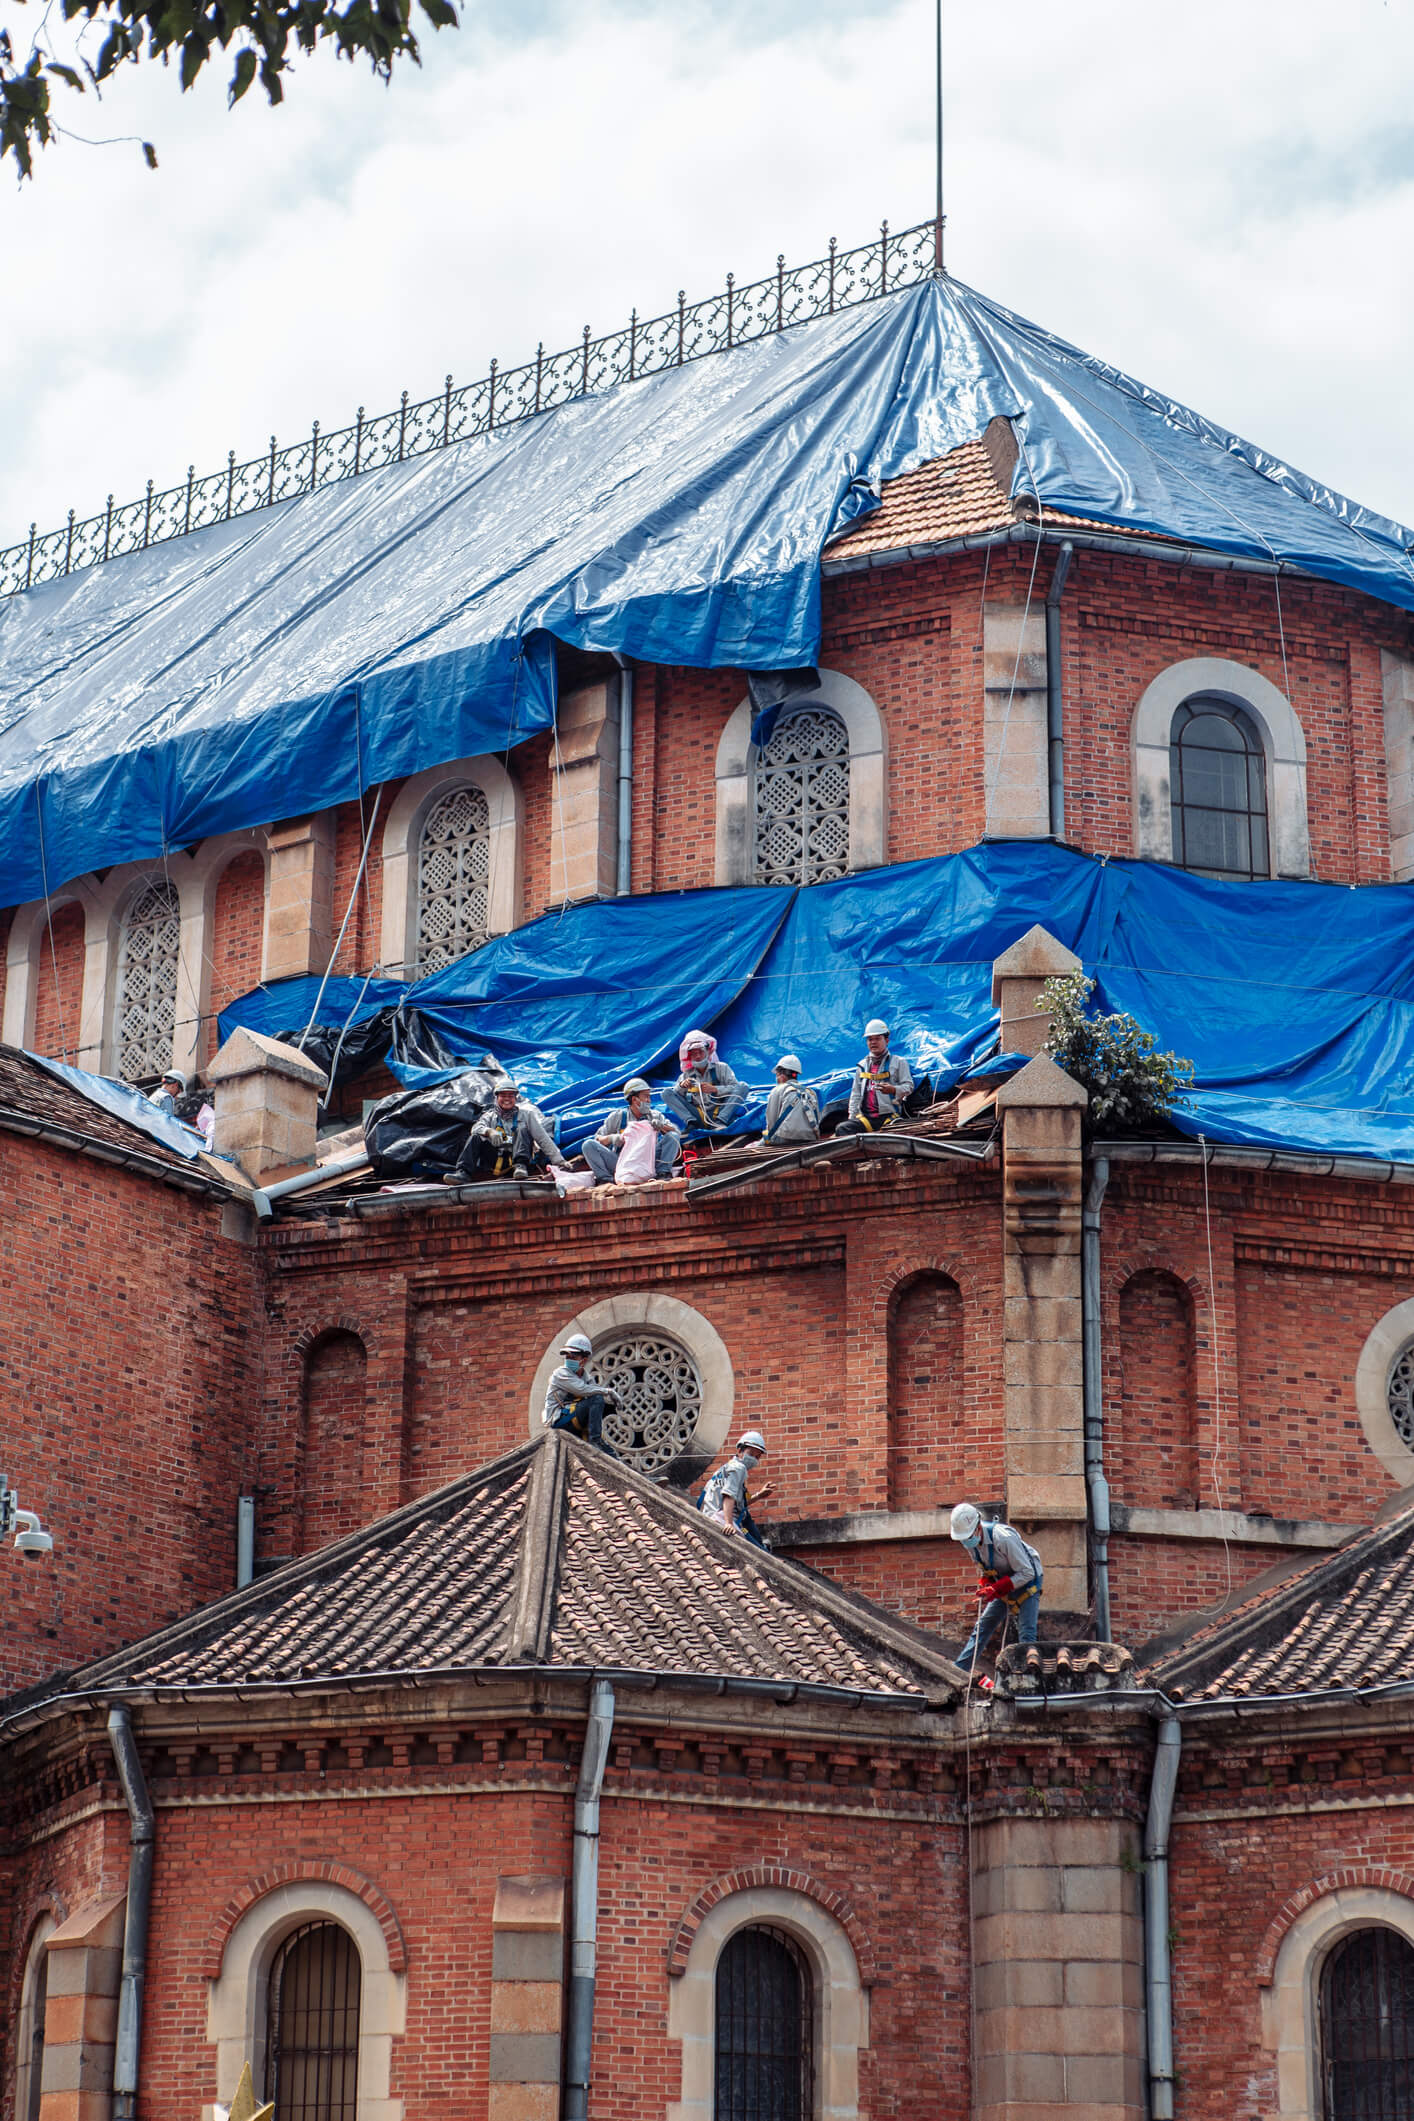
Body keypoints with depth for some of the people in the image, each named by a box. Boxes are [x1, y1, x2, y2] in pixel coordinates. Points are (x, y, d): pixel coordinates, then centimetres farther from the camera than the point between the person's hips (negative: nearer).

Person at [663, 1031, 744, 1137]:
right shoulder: (687, 1075, 17)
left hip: (719, 1113, -1)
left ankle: (720, 1122, -37)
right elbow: (675, 1095, 7)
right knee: (666, 1093, -9)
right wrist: (681, 1086, -16)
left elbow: (736, 1088, -3)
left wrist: (714, 1089, -18)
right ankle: (691, 1123, -31)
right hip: (699, 1118, 2)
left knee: (743, 1087, -20)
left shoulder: (721, 1068, 10)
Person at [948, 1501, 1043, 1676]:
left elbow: (1026, 1573, -28)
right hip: (1003, 1587, 7)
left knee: (1026, 1633, -17)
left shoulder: (1004, 1538, -33)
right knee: (982, 1627, 4)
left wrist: (995, 1589, -32)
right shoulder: (972, 1541, -9)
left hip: (1027, 1583, -7)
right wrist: (984, 1586, -13)